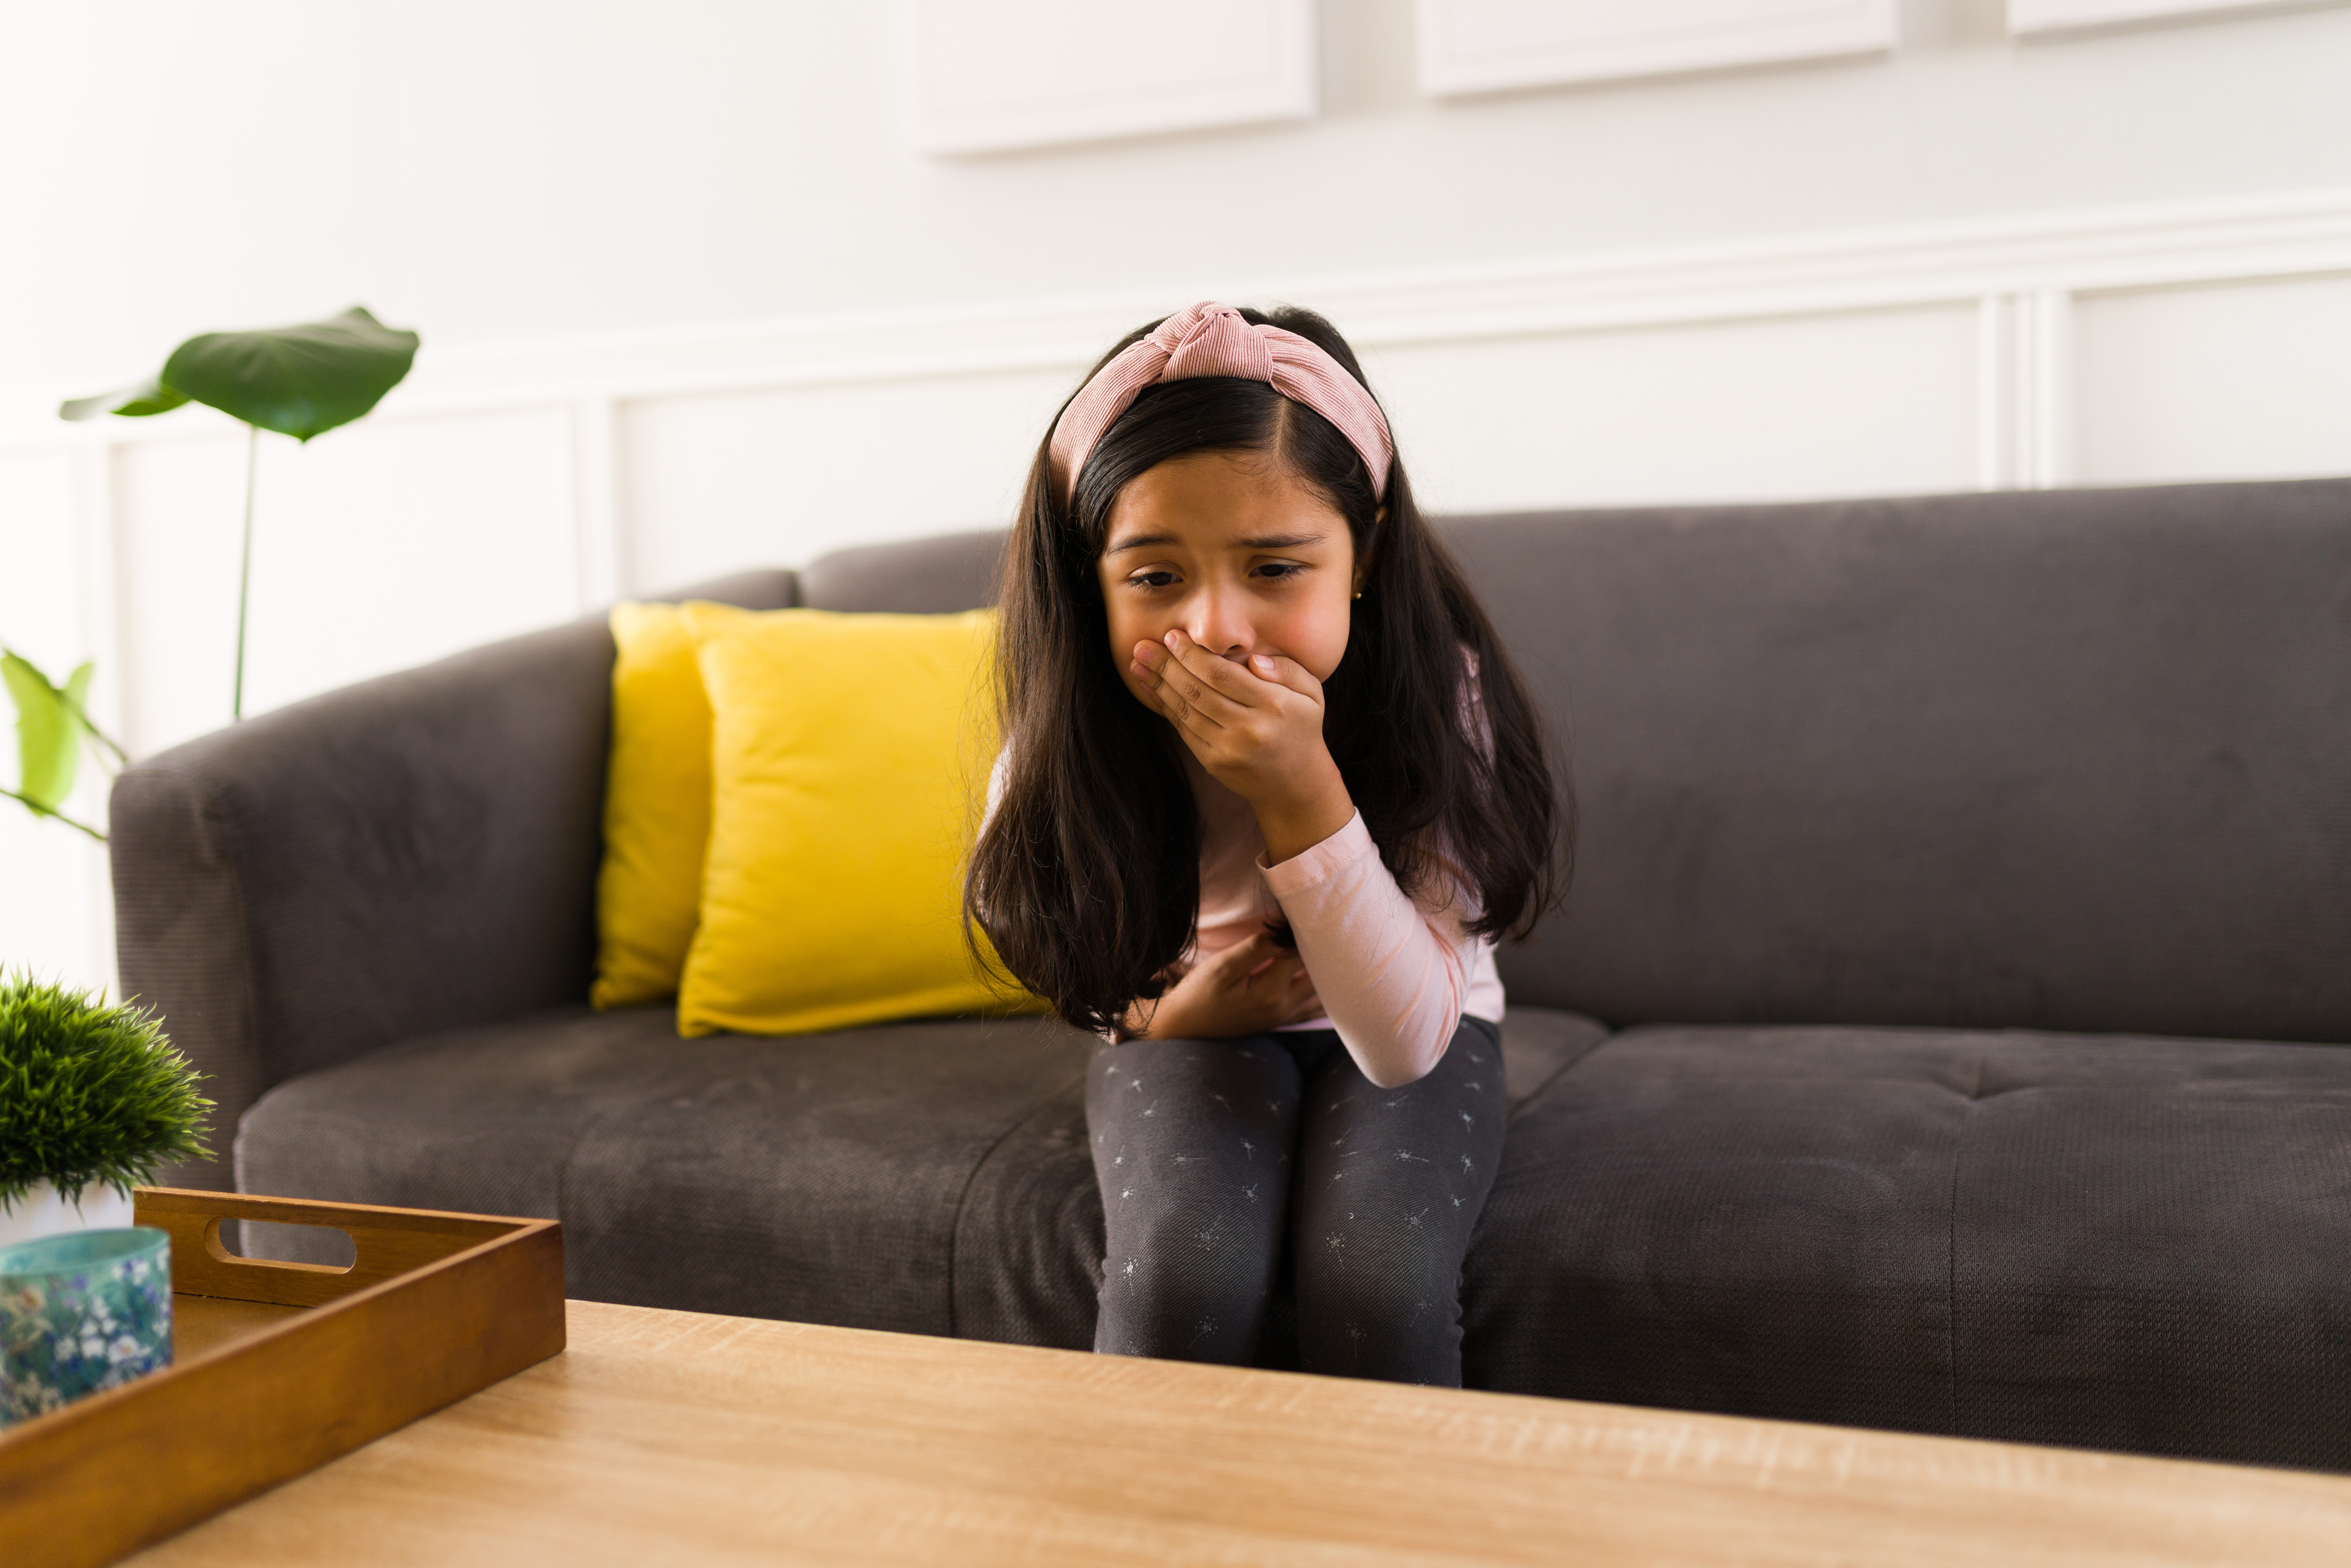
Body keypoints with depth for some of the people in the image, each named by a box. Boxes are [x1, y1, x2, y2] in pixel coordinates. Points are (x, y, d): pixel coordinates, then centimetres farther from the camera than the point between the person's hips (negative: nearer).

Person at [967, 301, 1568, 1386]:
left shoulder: (1434, 695, -27)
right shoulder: (1070, 733, -22)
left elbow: (1404, 1044, -31)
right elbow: (1065, 939, 1)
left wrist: (1303, 792, -42)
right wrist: (1166, 1015, -19)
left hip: (1406, 1037, 0)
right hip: (1193, 1028, 1)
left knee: (1375, 1283, -28)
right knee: (1181, 1273, -28)